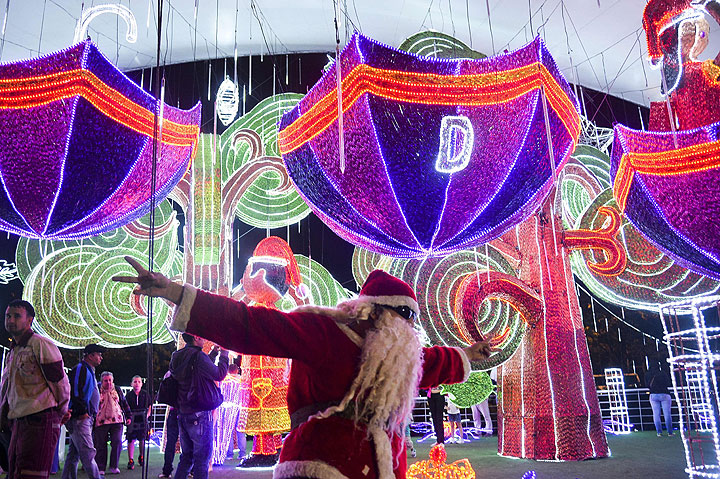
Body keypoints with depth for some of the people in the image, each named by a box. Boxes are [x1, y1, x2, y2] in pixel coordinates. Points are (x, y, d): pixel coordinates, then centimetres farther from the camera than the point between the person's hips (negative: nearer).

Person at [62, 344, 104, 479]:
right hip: (80, 417, -10)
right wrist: (83, 412, -20)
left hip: (86, 418, 10)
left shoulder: (89, 371, 23)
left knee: (74, 453, 11)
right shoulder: (80, 368, -8)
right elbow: (75, 391, -19)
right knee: (88, 452, -12)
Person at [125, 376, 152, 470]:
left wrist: (147, 415, -1)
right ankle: (131, 460, -1)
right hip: (131, 420, -1)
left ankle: (141, 457, 26)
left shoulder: (145, 394, 5)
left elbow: (150, 405, 12)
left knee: (142, 439, 7)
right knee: (131, 440, -6)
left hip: (142, 420, 1)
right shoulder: (128, 395, 4)